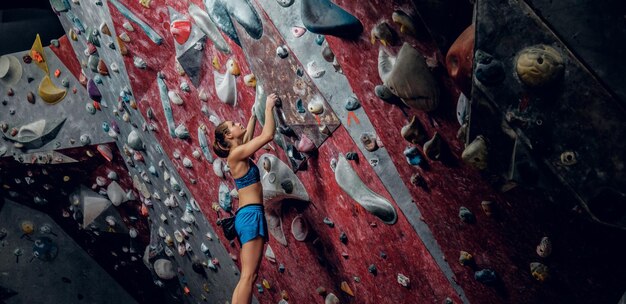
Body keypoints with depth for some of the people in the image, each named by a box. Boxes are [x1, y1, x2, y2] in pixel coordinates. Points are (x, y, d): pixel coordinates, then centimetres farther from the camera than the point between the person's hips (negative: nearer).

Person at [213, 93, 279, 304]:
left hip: (247, 215, 10)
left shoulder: (239, 153, 16)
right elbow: (268, 135, -13)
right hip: (251, 215, -10)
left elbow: (249, 135, 35)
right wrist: (269, 107, 0)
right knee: (248, 276, -13)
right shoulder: (236, 154, -9)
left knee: (248, 277, 9)